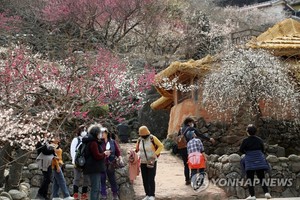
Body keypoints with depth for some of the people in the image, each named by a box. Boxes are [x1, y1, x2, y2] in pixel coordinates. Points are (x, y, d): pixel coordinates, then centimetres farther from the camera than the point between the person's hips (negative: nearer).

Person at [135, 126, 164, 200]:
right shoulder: (139, 140, 3)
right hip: (143, 162, 5)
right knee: (145, 180, 7)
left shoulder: (152, 138, -11)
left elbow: (161, 146, -5)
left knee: (151, 179, -7)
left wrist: (155, 154, -13)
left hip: (152, 162, -5)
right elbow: (137, 149, 14)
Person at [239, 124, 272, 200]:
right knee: (261, 177, 11)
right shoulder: (259, 140, 0)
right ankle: (266, 192, -2)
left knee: (250, 178, 4)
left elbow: (241, 150, -2)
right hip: (259, 161, 3)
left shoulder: (245, 140, -10)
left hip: (250, 161, -3)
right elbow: (263, 150, 9)